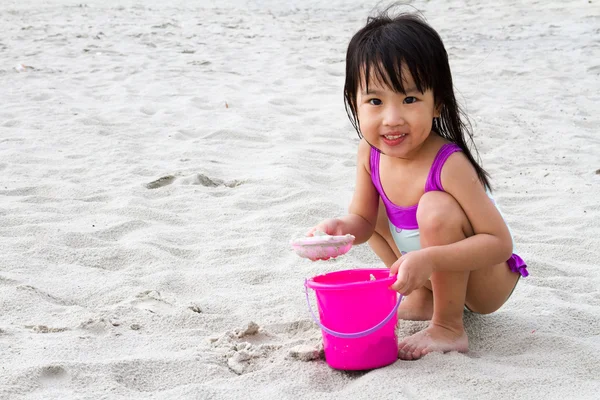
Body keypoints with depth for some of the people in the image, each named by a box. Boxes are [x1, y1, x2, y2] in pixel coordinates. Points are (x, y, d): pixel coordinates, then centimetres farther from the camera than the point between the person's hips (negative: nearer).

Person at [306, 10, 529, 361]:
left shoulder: (449, 166, -32)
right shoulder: (370, 152, -12)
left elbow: (500, 242, -33)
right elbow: (362, 220, 0)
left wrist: (429, 259, -44)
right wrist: (339, 228, -24)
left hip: (489, 281, -8)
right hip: (435, 273, 8)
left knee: (435, 208, -32)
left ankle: (449, 329, -16)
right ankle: (425, 300, 16)